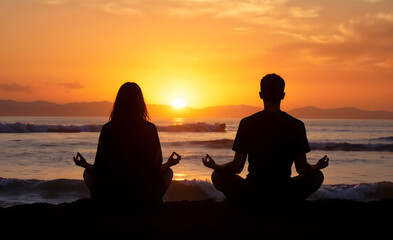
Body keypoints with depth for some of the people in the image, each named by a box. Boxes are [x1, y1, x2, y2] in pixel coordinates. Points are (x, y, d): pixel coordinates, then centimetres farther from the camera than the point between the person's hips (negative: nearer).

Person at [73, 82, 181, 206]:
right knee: (168, 172, 27)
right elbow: (156, 167, -1)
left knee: (87, 173, 27)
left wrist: (85, 164, 18)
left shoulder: (108, 129, -8)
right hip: (147, 199, 1)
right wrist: (169, 163, 21)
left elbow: (100, 169, -3)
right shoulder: (150, 129, -6)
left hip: (112, 196, 0)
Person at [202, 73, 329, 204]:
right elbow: (302, 169, -2)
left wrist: (214, 165, 15)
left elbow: (237, 167, -5)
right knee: (317, 176, 26)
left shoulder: (247, 123, -6)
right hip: (285, 195, 1)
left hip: (251, 194, 0)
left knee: (217, 175, 25)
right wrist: (317, 166, 21)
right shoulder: (297, 125, -5)